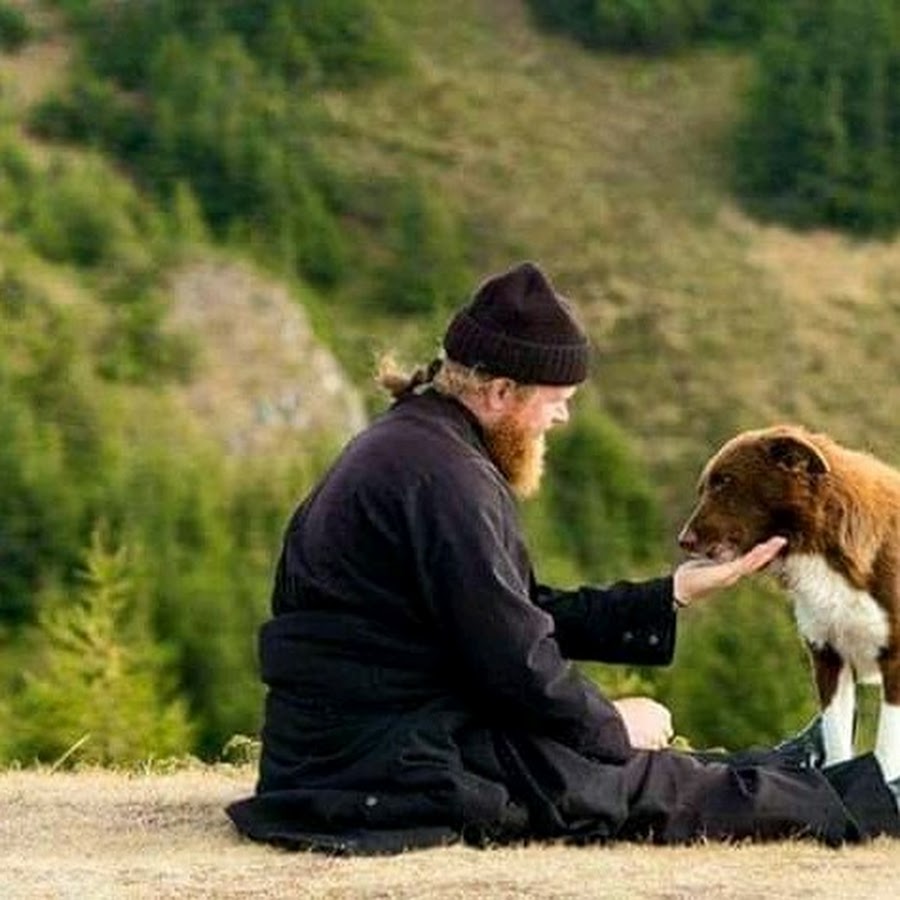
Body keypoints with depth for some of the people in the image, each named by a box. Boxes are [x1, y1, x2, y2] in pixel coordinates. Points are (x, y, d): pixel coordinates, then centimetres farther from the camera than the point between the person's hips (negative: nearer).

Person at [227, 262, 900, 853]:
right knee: (660, 787, 0)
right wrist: (611, 725, -3)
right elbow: (515, 659, -21)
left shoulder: (411, 445, 14)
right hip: (390, 769, -10)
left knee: (651, 764, 17)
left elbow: (530, 613, 14)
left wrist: (680, 590, 12)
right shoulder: (441, 475, -20)